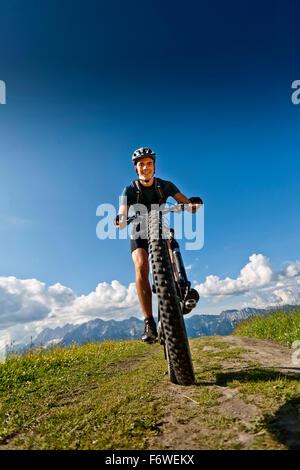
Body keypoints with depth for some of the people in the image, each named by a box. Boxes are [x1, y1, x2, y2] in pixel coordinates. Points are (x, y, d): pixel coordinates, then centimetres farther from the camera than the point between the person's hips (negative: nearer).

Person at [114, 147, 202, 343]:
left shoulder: (165, 186, -5)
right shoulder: (130, 190, -9)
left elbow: (186, 201, -15)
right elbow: (122, 215, -23)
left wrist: (193, 205, -38)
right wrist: (121, 221, -46)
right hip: (139, 235, -2)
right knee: (141, 267, -27)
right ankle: (149, 323, -27)